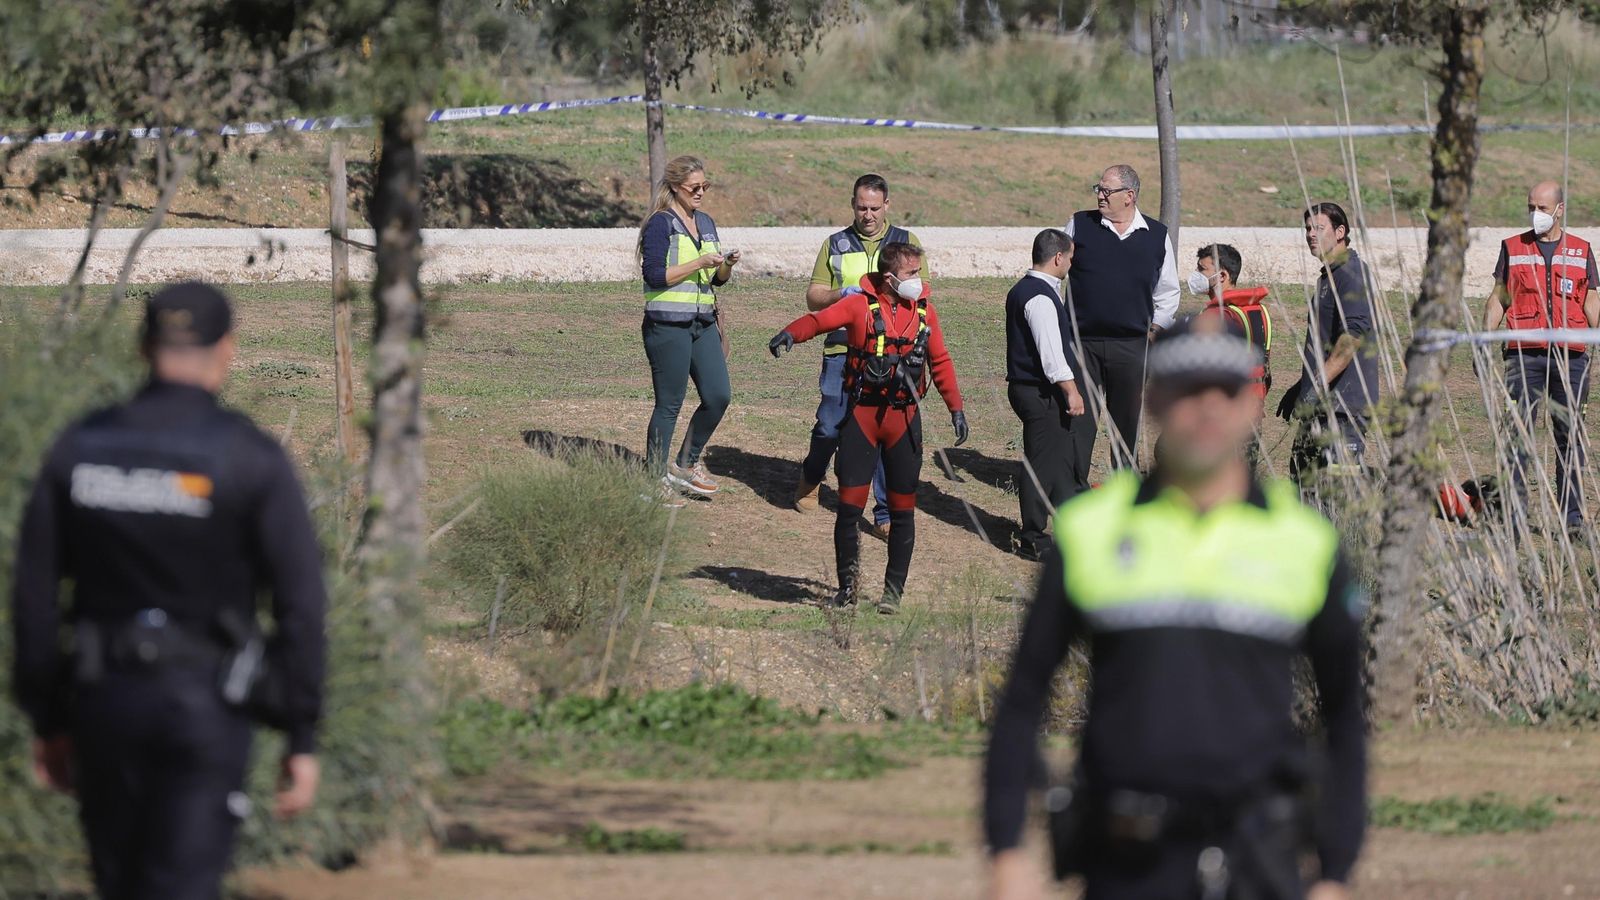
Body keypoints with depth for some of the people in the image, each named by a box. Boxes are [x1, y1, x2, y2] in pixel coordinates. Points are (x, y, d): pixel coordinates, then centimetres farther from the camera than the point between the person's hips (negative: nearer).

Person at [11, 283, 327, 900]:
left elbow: (34, 594, 2)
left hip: (104, 698, 4)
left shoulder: (78, 449, 0)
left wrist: (47, 721, 11)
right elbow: (300, 603, -13)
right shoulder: (254, 460, -10)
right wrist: (303, 739, -6)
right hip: (204, 709, -3)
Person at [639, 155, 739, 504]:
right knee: (669, 405, -3)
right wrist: (700, 263, -18)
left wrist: (727, 265, -1)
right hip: (668, 325, -7)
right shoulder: (661, 224, -8)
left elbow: (718, 279, 20)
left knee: (719, 396, 2)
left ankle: (687, 463, 20)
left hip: (703, 323, 7)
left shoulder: (705, 223, 14)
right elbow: (655, 275, -16)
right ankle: (655, 479, 7)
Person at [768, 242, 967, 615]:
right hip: (862, 416, -3)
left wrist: (956, 408, 13)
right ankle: (847, 581, 13)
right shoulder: (861, 305, -5)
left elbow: (940, 361, 16)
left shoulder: (924, 312, 7)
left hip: (904, 419, 3)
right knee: (849, 504, -4)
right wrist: (791, 334, -39)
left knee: (902, 509, 5)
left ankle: (894, 590, 16)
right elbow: (819, 319, -18)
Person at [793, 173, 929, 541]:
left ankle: (886, 514, 3)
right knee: (829, 427, -1)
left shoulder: (907, 242, 11)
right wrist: (839, 295, -12)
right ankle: (811, 477, 32)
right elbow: (813, 298, 9)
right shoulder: (835, 246, 13)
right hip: (842, 352, 0)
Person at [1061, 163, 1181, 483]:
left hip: (1131, 347, 1)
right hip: (1081, 342, -1)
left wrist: (1154, 329, 7)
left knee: (1128, 422, 7)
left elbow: (1167, 292, 17)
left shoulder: (1156, 236, 5)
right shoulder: (1080, 225, 2)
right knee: (1078, 419, -2)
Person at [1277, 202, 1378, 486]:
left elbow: (1353, 335, -25)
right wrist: (1300, 388, 29)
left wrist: (1318, 385, -29)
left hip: (1344, 404, -11)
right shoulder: (1329, 276, 21)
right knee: (1300, 478, 11)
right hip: (1323, 403, 11)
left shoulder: (1351, 273, -12)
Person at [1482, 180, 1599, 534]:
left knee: (1570, 436, 3)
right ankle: (1514, 512, -6)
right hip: (1524, 355, -1)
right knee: (1518, 434, -7)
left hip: (1570, 356, 1)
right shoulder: (1513, 248, 10)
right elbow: (1498, 299, 12)